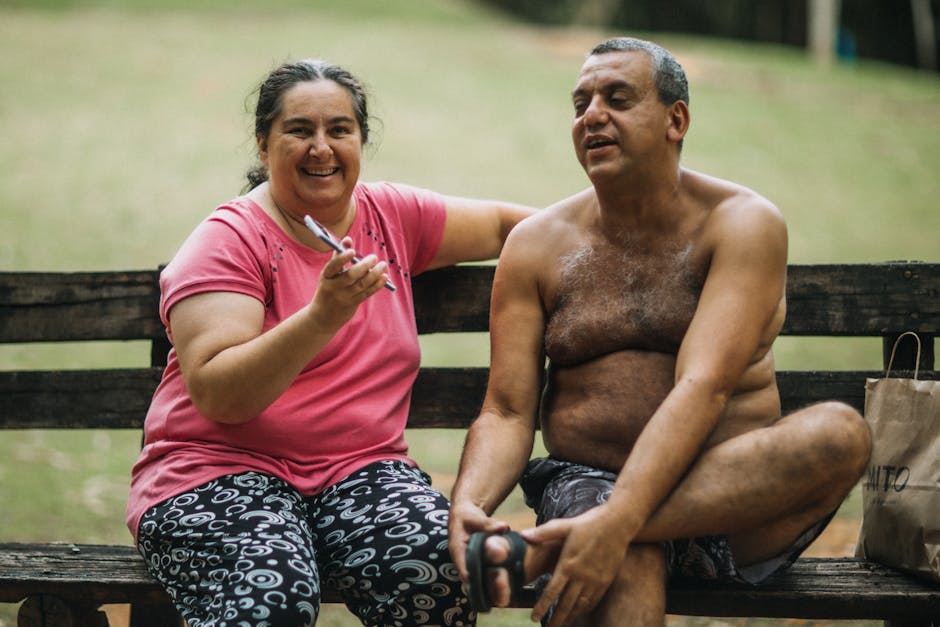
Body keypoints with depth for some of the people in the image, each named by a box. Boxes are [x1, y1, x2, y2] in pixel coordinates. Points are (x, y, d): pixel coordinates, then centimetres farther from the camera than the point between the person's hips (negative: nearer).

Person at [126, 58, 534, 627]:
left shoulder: (392, 216, 11)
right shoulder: (229, 241, -5)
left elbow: (501, 223, 27)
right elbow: (218, 395, -16)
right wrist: (322, 318, -27)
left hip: (361, 467, 4)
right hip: (224, 468, -4)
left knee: (442, 567, -28)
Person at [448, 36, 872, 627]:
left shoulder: (741, 223, -2)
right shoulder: (538, 244, 8)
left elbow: (703, 389, -16)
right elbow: (507, 413, 4)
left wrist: (615, 521, -32)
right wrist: (468, 505, -20)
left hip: (736, 492, 2)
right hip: (588, 484, -2)